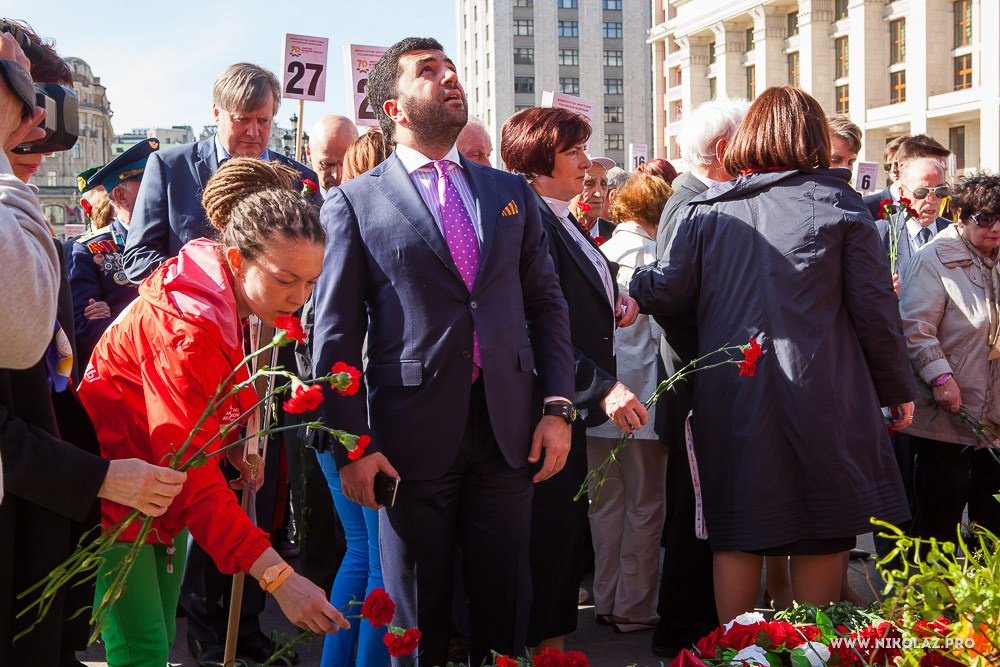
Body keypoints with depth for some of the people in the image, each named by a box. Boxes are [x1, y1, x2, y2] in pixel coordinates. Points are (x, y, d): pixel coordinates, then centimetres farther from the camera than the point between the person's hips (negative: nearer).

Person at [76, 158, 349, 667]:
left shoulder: (232, 307, 0)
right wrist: (277, 576, -39)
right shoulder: (186, 329, -31)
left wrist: (238, 451, -1)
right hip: (116, 495, -9)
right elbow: (194, 478, -34)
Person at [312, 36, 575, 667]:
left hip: (507, 428, 3)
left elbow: (547, 303, 13)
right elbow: (336, 333, -3)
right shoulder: (355, 202, 0)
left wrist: (558, 407, 2)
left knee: (506, 603, 10)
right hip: (412, 436, -3)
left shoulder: (511, 191, 12)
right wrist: (352, 447, -9)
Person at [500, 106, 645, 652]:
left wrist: (611, 308, 8)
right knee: (551, 531, -1)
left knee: (566, 530, 16)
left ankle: (553, 638, 28)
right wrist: (602, 387, -25)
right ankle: (541, 645, 12)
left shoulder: (561, 219, 16)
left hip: (570, 407, 10)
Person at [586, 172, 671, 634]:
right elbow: (663, 329, -13)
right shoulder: (655, 257, -11)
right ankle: (634, 608, 11)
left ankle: (606, 600, 21)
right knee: (644, 506, 5)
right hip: (642, 398, -5)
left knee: (606, 504, 13)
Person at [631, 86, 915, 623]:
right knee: (821, 536, 10)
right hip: (820, 397, -2)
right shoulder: (838, 204, -2)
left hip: (731, 393, 2)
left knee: (737, 537, 11)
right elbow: (874, 307, -2)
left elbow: (666, 293, -2)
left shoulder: (707, 209, 2)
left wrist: (633, 282, 21)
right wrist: (896, 388, 8)